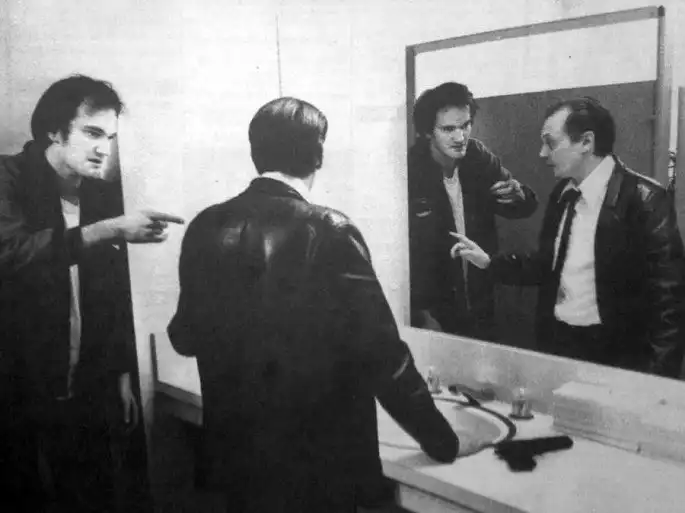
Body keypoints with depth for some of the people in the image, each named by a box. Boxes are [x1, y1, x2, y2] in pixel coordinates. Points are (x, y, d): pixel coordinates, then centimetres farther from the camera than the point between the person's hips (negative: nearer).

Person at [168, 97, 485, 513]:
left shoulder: (206, 227, -5)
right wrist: (444, 442, -5)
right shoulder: (329, 232, -19)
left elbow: (186, 337, 5)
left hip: (236, 451, 5)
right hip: (319, 460, -4)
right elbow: (381, 353, -17)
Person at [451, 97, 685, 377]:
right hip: (555, 343, 6)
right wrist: (488, 261, 1)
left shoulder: (644, 199, -16)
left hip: (613, 353, -6)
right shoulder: (561, 193, 4)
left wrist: (658, 378, -18)